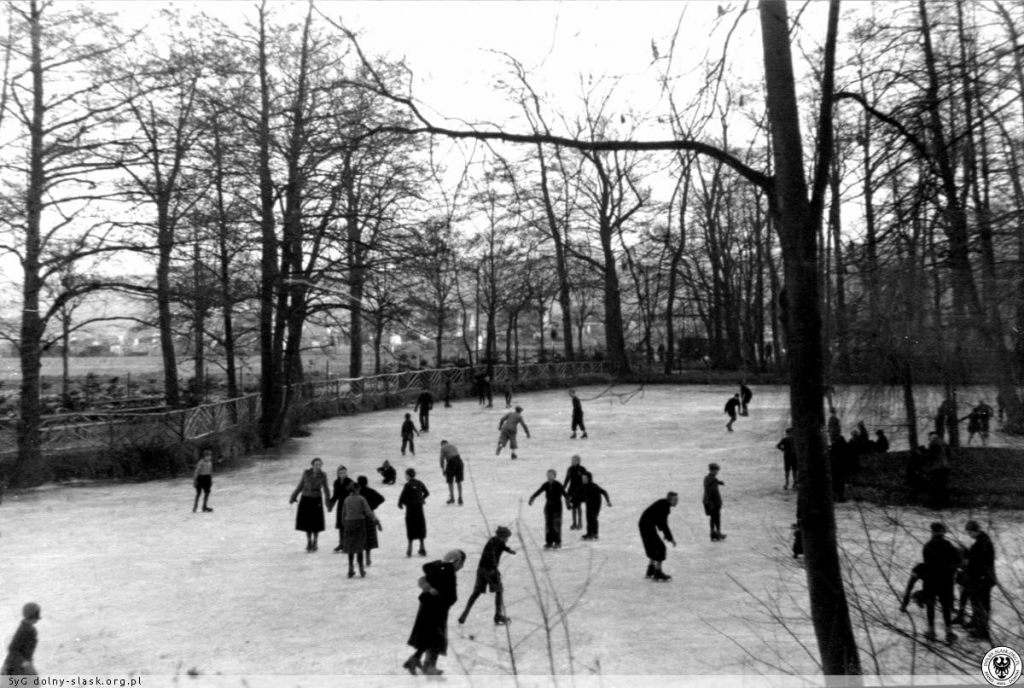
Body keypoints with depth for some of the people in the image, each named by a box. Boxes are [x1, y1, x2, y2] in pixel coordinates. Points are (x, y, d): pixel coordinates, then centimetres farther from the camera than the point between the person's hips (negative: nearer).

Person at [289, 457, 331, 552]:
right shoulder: (306, 473, -5)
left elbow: (325, 489, 1)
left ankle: (315, 543, 18)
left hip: (316, 500, -1)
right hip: (305, 499, 1)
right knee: (306, 522, 4)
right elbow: (300, 486, 5)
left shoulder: (323, 475, -7)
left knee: (316, 523, 2)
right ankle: (309, 542, 21)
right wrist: (293, 497, 5)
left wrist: (328, 503, -5)